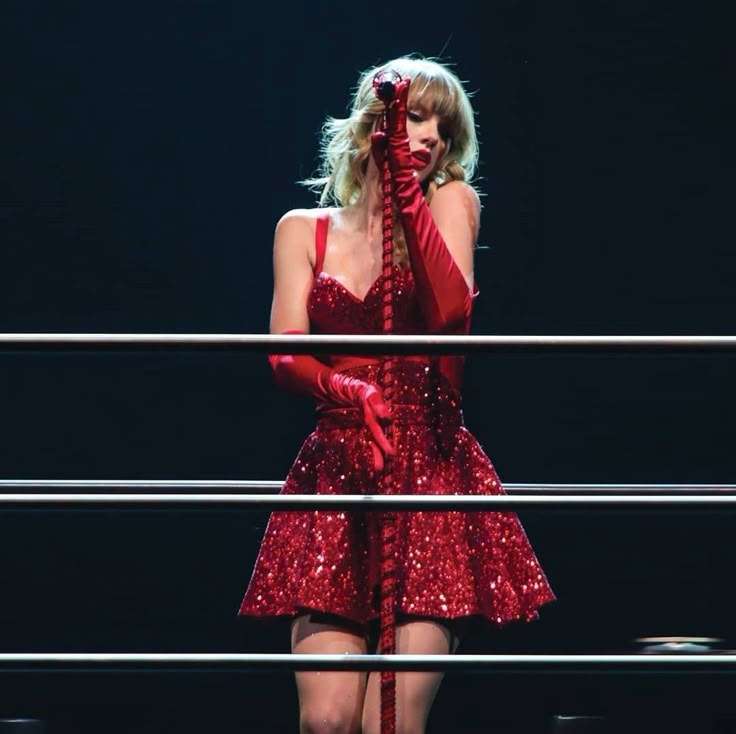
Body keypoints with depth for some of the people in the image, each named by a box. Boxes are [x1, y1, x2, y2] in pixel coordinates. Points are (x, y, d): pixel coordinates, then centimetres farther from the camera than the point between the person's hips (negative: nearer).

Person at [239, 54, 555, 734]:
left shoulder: (450, 201, 8)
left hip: (433, 473, -1)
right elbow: (285, 357, -1)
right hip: (335, 476, 1)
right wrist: (343, 387, -21)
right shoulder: (303, 230, 12)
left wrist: (408, 200, -19)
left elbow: (450, 313, -11)